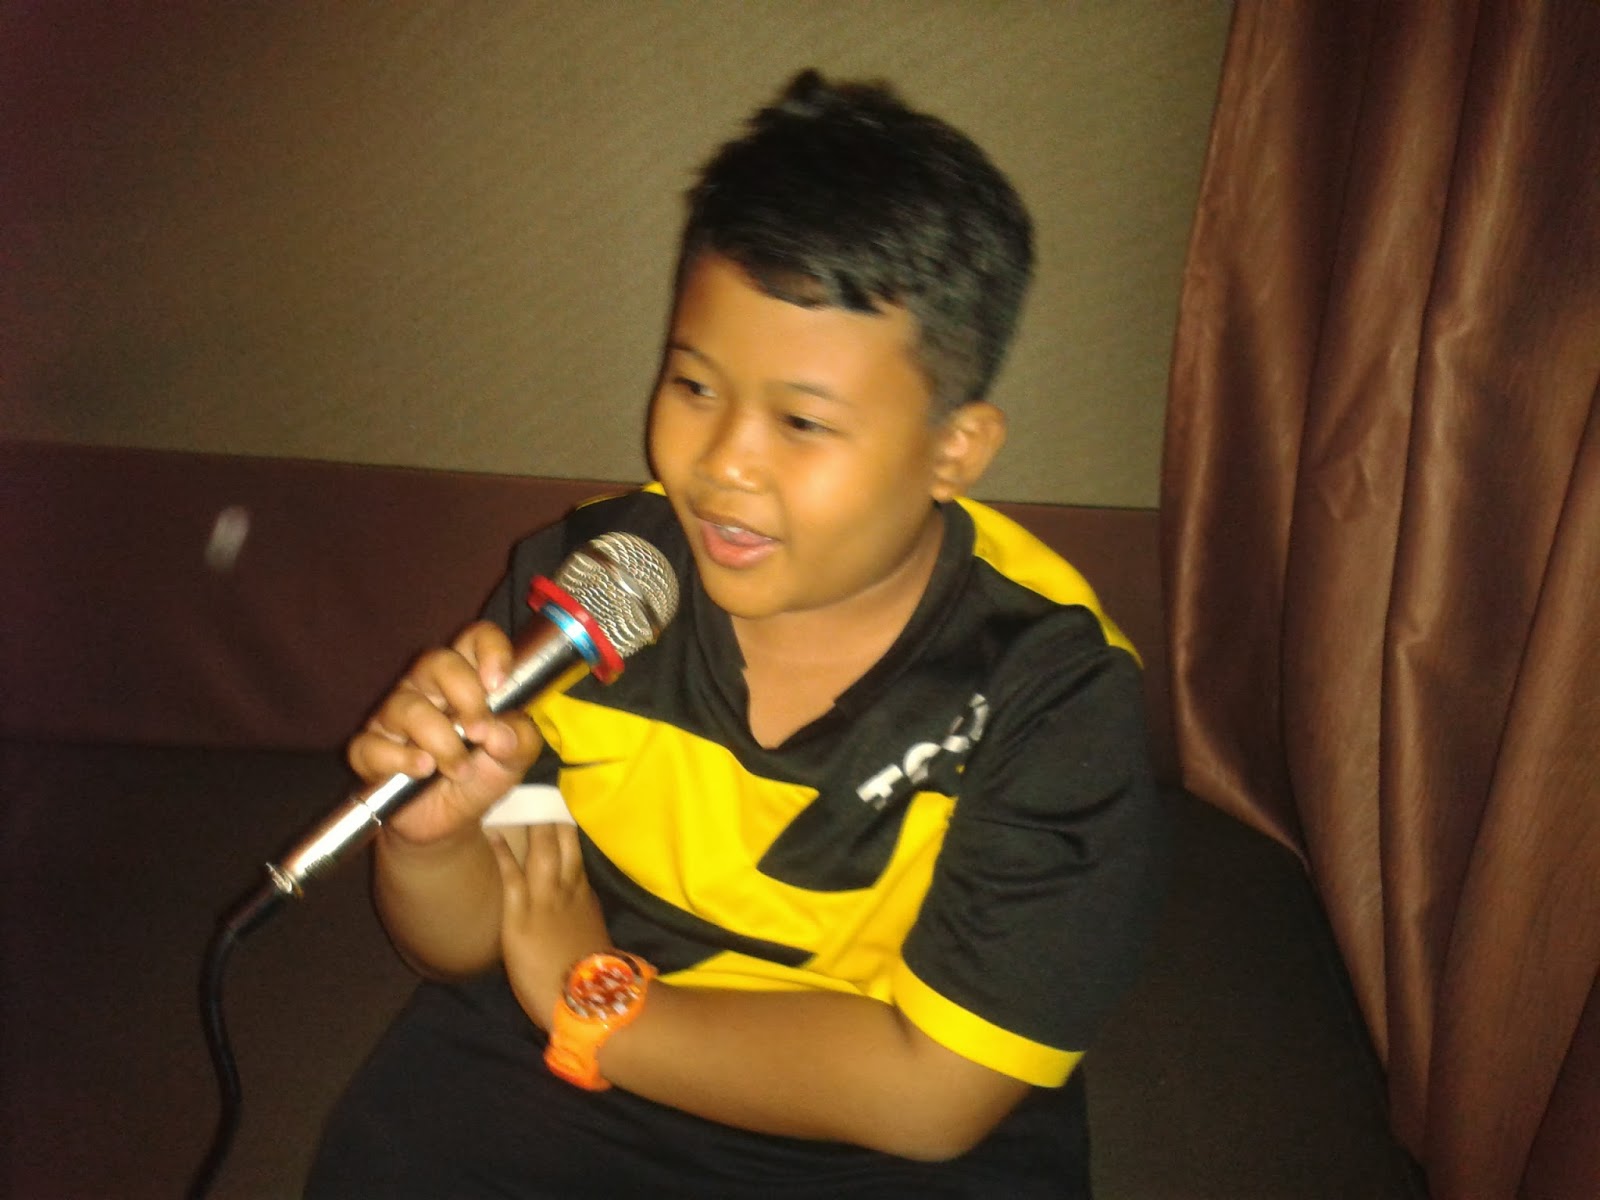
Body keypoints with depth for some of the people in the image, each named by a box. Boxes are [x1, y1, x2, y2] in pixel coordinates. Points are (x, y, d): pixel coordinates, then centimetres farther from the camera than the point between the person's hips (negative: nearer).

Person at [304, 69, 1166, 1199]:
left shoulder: (1057, 691, -20)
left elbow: (930, 1091, -18)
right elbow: (466, 947, -1)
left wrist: (601, 1003, -13)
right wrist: (433, 839, -23)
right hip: (551, 1077, 2)